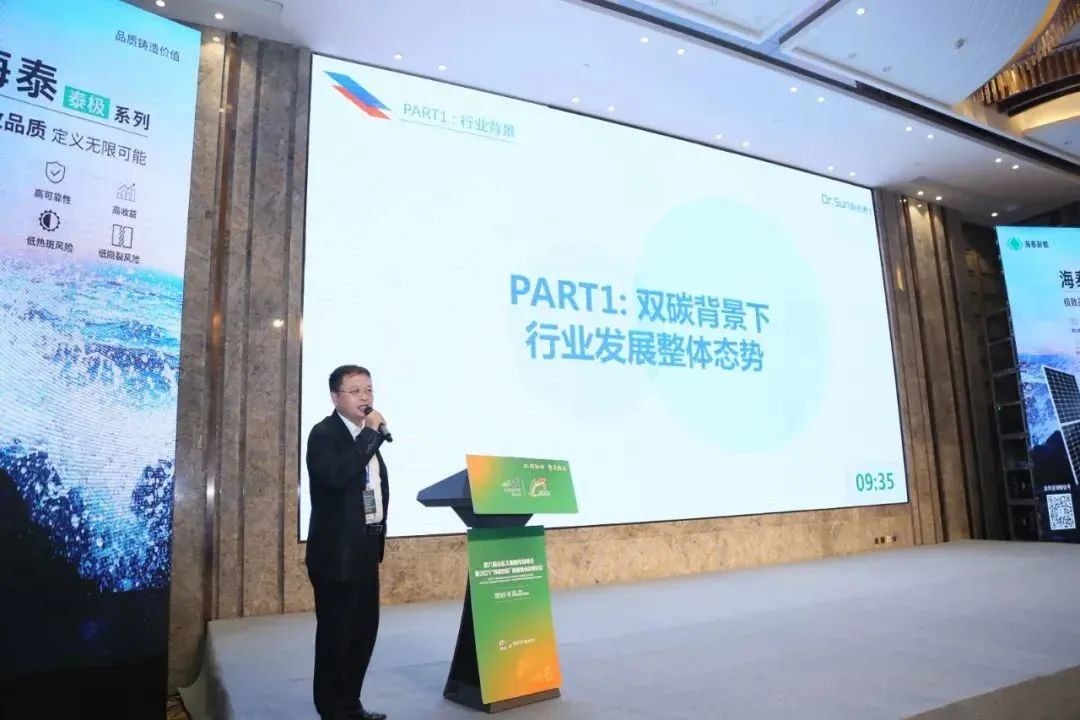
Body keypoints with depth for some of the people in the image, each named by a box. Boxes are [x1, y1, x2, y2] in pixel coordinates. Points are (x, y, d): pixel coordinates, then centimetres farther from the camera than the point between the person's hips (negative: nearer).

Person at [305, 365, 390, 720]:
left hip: (365, 549, 8)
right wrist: (372, 434, -25)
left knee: (364, 629, 14)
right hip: (336, 551, -8)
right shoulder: (324, 433, -12)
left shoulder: (366, 435, 12)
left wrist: (379, 527, 14)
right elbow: (337, 477, -30)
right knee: (336, 633, 1)